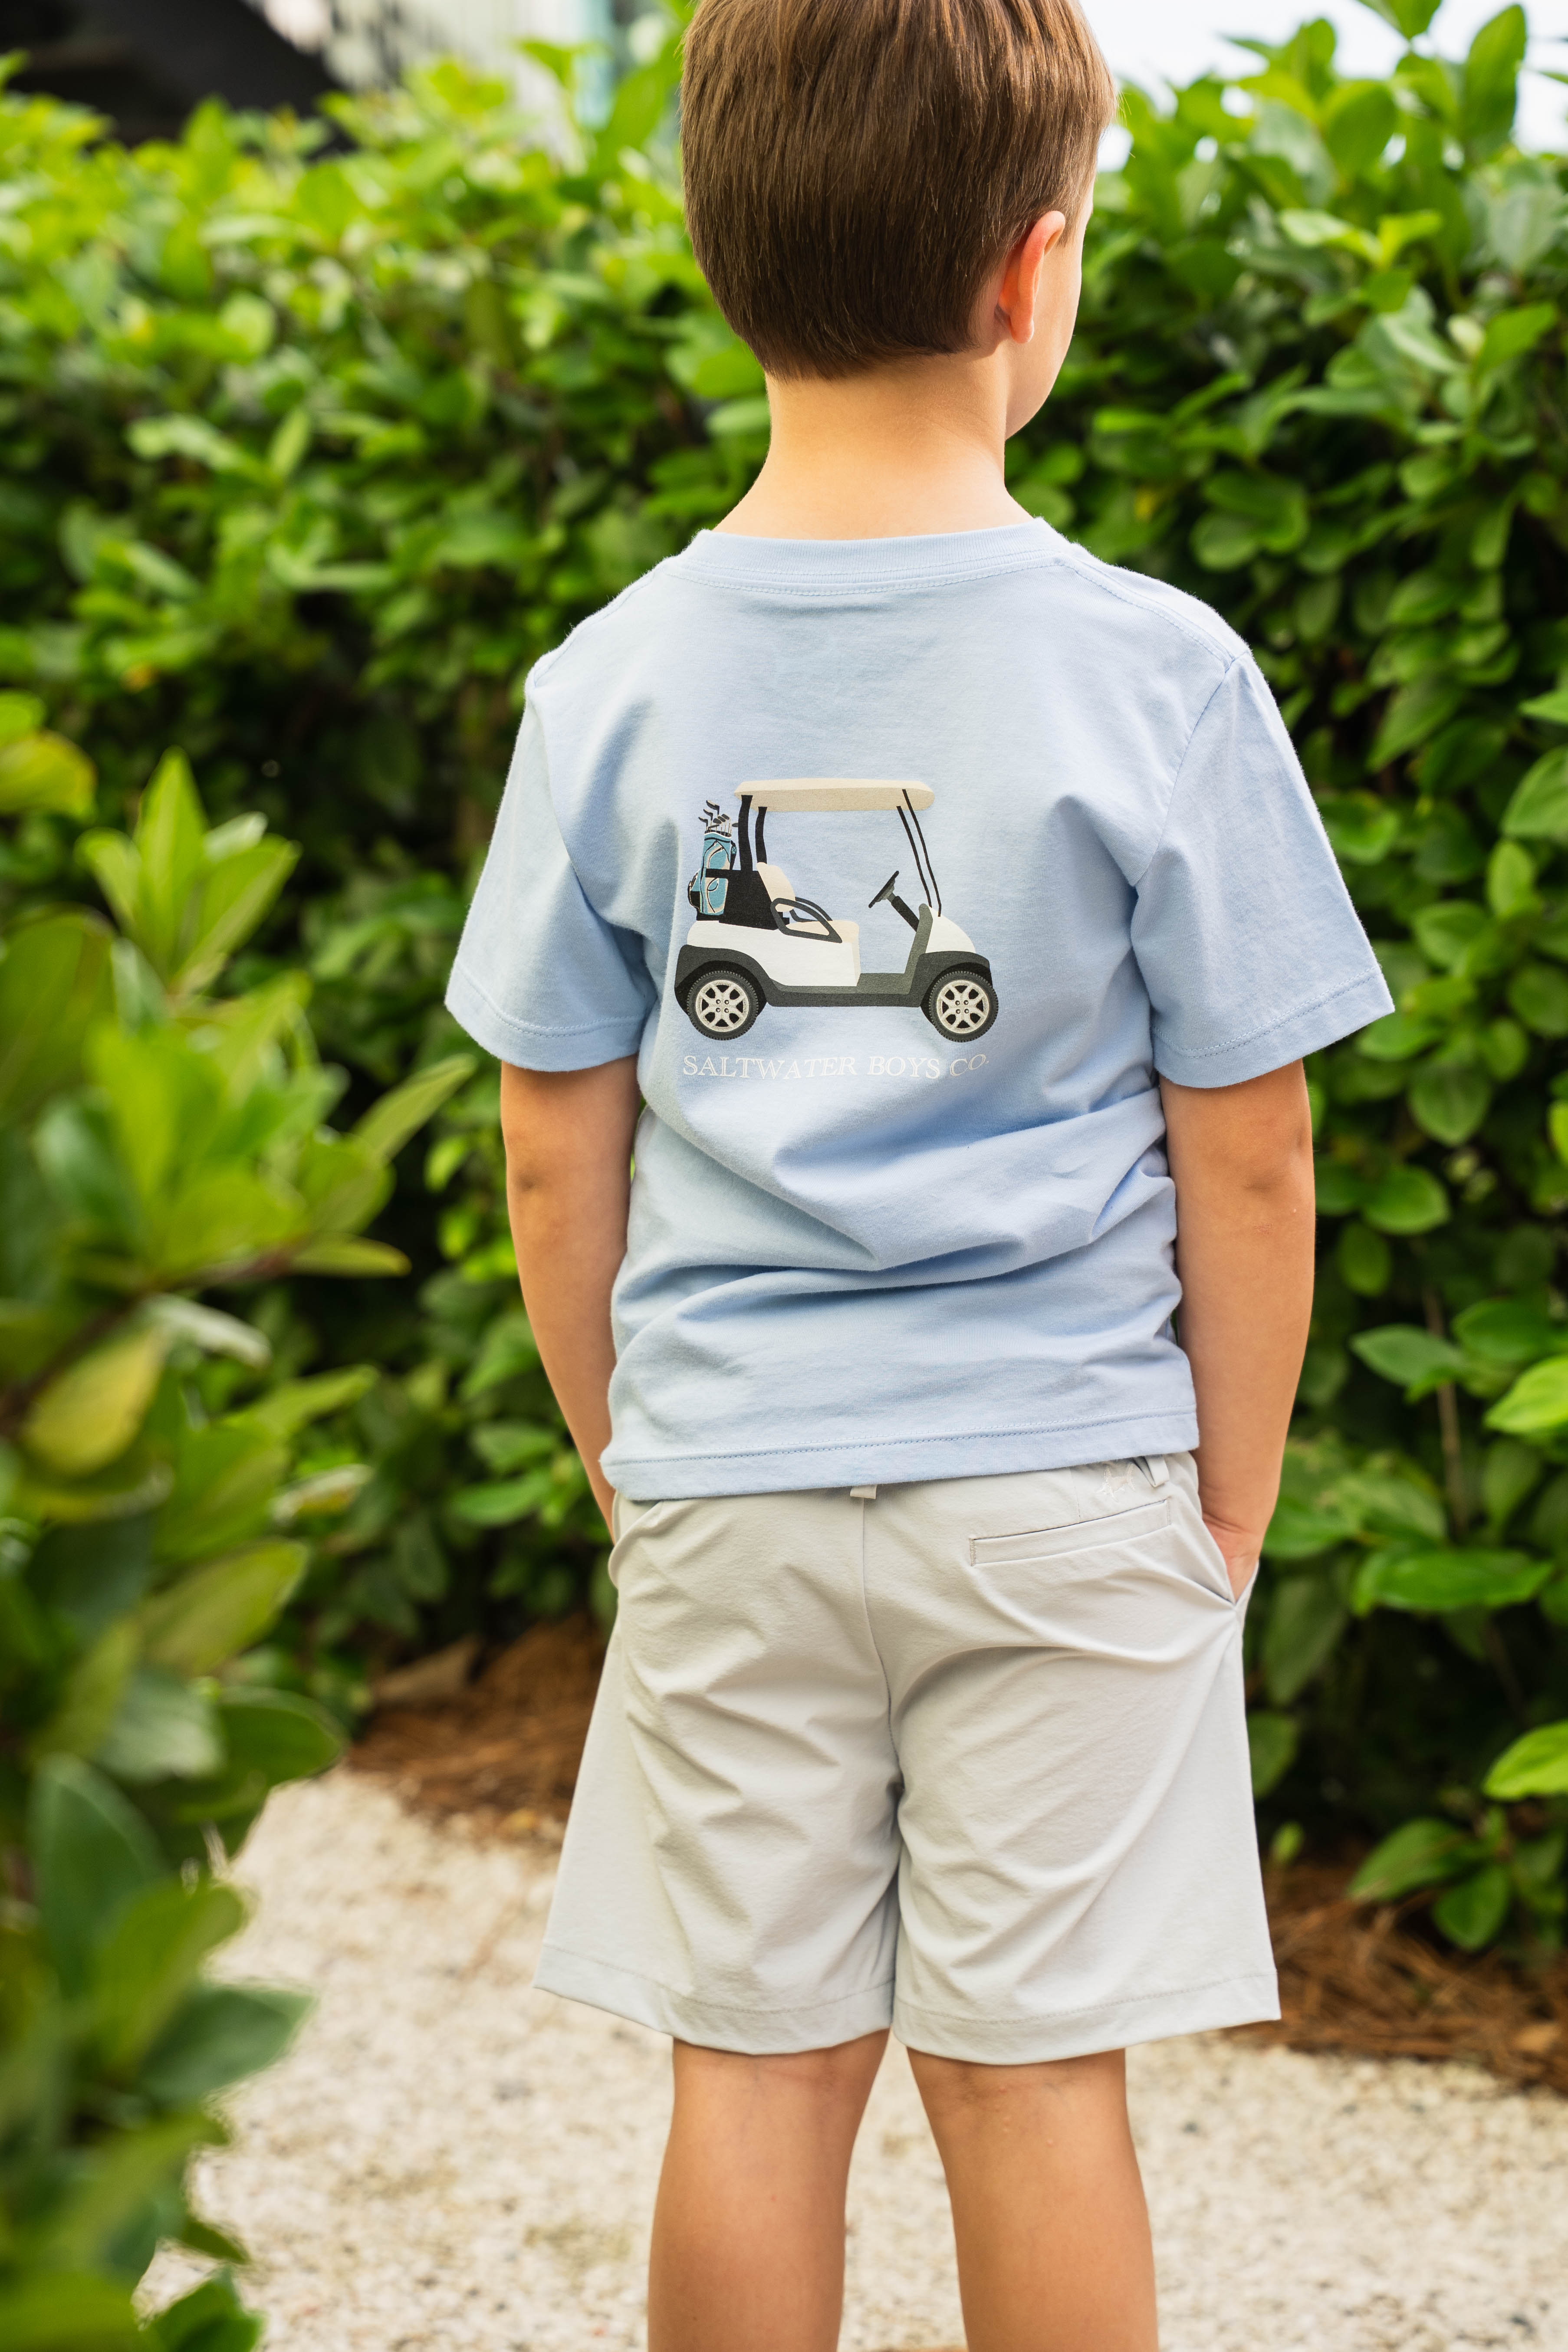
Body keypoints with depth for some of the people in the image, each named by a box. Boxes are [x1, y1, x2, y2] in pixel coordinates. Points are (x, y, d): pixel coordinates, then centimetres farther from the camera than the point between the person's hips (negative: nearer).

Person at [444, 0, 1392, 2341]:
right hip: (1063, 1482, -2)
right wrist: (1235, 1495, 7)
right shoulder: (1153, 672, -11)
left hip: (730, 1498, 2)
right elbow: (1244, 1153, -6)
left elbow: (557, 1149, 2)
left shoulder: (613, 683, -4)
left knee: (755, 2066, 12)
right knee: (1032, 2075, 8)